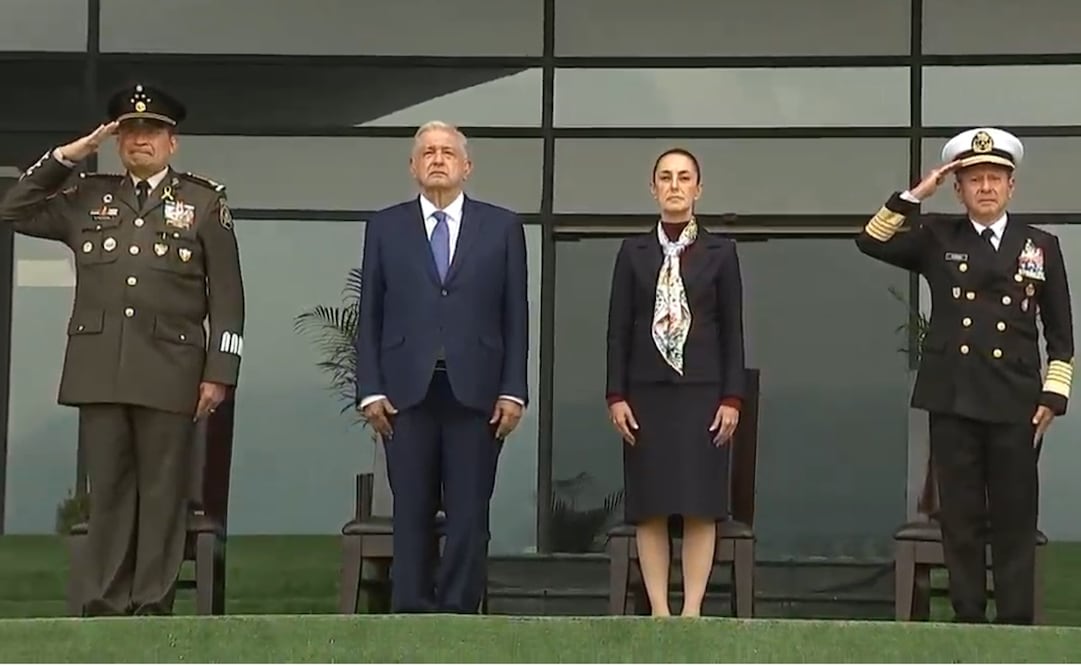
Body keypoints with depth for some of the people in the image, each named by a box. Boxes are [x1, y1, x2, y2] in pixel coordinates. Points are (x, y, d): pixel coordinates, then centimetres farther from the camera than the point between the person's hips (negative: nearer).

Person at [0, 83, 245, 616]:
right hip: (99, 369, 2)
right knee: (108, 491, 4)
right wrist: (66, 156, 7)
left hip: (169, 372, -2)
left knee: (162, 492, -1)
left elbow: (226, 296, 4)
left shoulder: (205, 202, 8)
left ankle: (153, 606, 3)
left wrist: (218, 372, -4)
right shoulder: (88, 198, 15)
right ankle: (106, 606, 7)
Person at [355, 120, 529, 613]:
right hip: (407, 392, 1)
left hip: (475, 391, 0)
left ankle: (458, 614, 3)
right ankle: (412, 613, 6)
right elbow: (370, 316, 8)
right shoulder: (385, 228, 10)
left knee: (469, 512, -1)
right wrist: (370, 390, -1)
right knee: (411, 511, 2)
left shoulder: (501, 227, 8)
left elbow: (515, 315, 5)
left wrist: (513, 390, -3)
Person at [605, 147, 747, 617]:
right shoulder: (634, 251, 7)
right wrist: (616, 395, -2)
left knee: (700, 507, -3)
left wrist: (732, 398, -4)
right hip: (647, 392, 1)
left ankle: (693, 610, 1)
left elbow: (733, 328, 3)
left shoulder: (720, 252, 4)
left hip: (701, 391, -1)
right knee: (649, 508, 0)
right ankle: (659, 610, 5)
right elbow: (618, 327, 5)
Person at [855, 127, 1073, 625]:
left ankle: (1016, 622, 6)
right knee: (960, 517, 4)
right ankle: (968, 619, 10)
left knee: (1015, 519, 1)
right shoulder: (938, 239, 8)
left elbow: (1060, 332, 9)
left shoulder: (1041, 246, 7)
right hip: (952, 400, 0)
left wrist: (1054, 395, 1)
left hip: (1016, 403, 0)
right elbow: (870, 242, -3)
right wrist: (916, 194, -8)